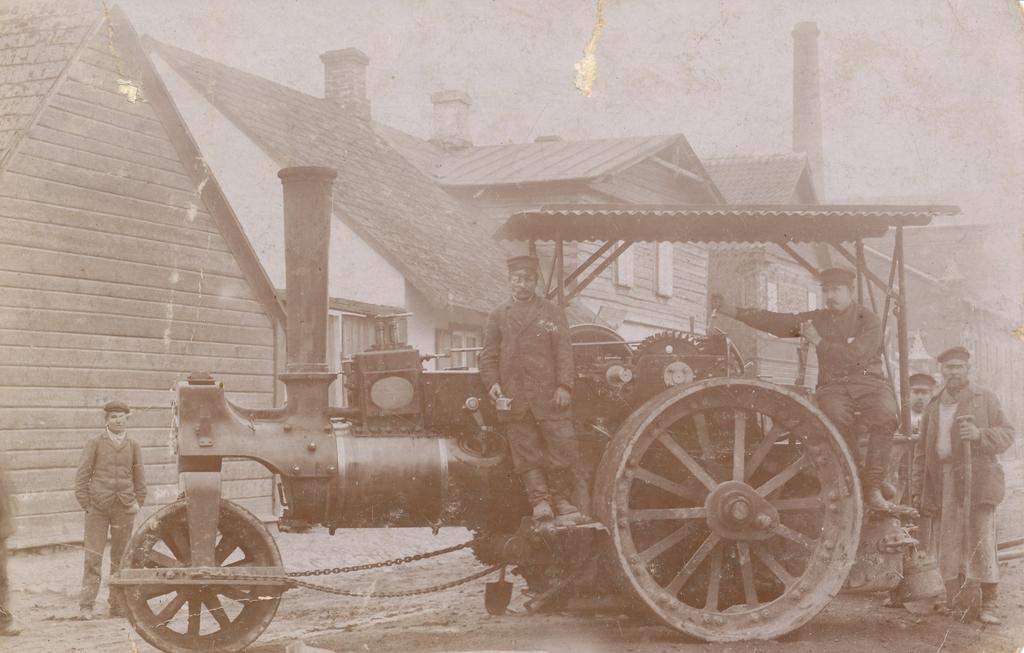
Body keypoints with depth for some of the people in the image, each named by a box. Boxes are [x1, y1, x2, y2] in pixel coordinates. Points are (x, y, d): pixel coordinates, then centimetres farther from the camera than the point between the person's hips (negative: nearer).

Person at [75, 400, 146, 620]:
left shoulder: (133, 446, 8)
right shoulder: (95, 443, 2)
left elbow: (140, 479, 14)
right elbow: (82, 476, 2)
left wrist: (137, 503, 6)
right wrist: (85, 505, -4)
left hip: (124, 509, 2)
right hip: (98, 508, -2)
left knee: (121, 557, 5)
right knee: (93, 556, -5)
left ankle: (118, 606, 12)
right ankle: (86, 605, -1)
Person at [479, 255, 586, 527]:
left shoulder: (552, 312, 11)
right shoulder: (498, 316, 15)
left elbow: (564, 351, 3)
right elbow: (489, 355, 12)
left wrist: (564, 385, -8)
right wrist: (492, 383, -5)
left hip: (549, 394, -1)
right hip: (514, 399, 1)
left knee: (562, 448, -4)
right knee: (527, 453, -1)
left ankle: (562, 501, 6)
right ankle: (540, 501, 2)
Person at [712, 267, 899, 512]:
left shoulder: (869, 321, 3)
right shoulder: (818, 319, 15)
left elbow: (853, 355, -12)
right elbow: (776, 321, 9)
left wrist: (818, 342, -7)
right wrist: (733, 311, 1)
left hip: (869, 382, -2)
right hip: (833, 386, 2)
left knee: (885, 416, -33)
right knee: (835, 416, -35)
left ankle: (872, 488, -25)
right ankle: (857, 478, -19)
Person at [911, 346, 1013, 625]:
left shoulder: (984, 398, 8)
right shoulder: (933, 406, 20)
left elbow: (1007, 434, 2)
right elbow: (922, 452, 20)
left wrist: (980, 434, -18)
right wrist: (917, 490, 13)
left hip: (975, 481, -4)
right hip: (942, 484, 4)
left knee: (981, 542, -8)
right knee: (947, 544, 3)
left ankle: (988, 605, -3)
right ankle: (953, 604, 9)